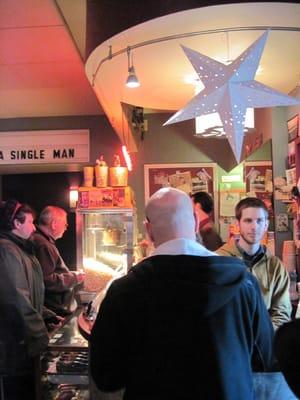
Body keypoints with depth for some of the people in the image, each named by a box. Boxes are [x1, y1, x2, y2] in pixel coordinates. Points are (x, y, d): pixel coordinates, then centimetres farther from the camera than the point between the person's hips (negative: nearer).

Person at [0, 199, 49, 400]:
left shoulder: (19, 248, 13)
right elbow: (18, 300, -24)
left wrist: (47, 316, 16)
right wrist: (40, 335, -19)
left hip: (24, 339, 10)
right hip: (16, 342, -10)